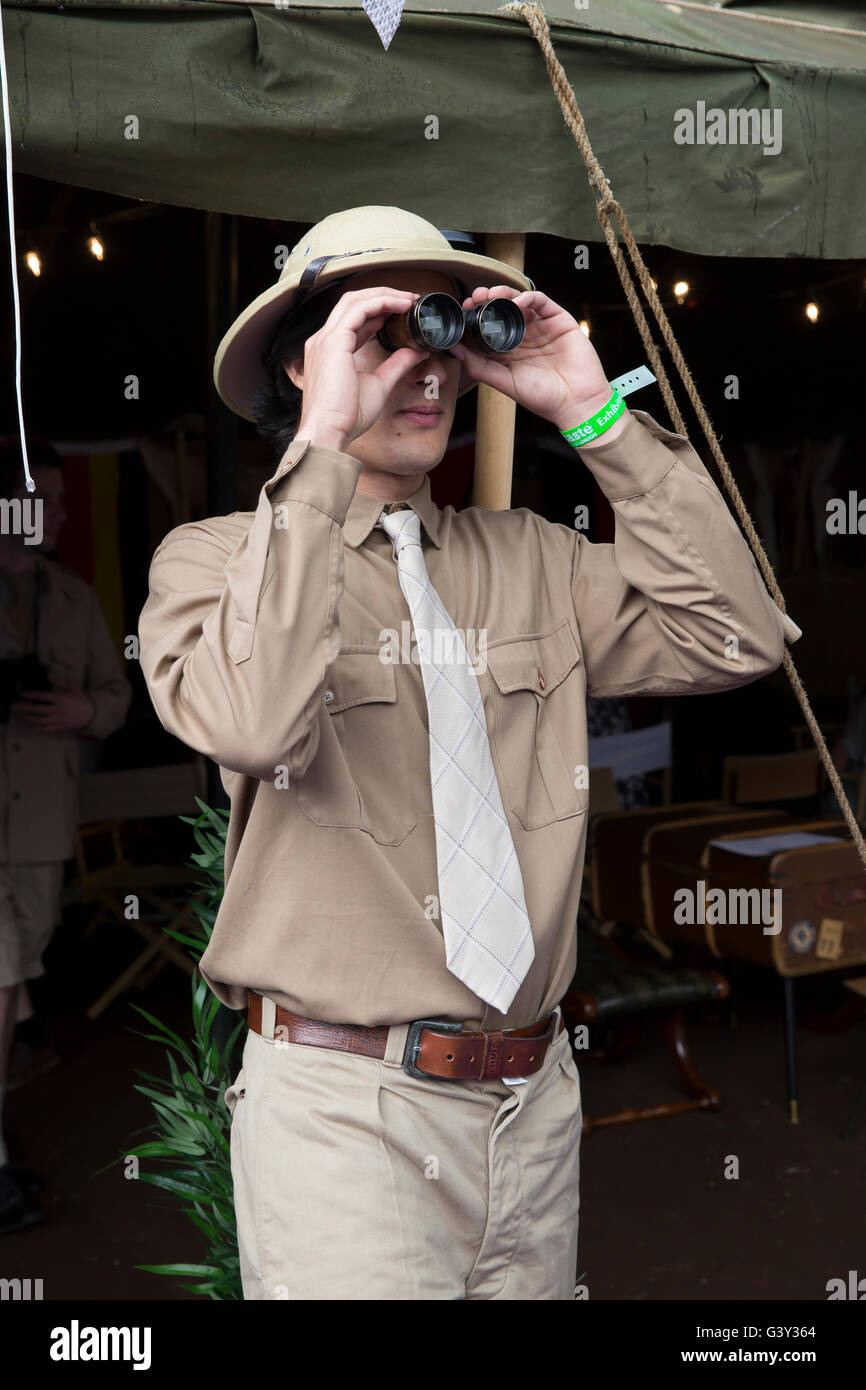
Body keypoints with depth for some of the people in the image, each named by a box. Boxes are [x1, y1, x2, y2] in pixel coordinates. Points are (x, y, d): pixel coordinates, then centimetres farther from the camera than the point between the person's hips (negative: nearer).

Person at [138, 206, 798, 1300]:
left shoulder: (528, 560, 9)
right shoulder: (214, 556, -3)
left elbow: (732, 642, -3)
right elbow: (249, 724, -25)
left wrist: (595, 416, -4)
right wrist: (322, 443, -22)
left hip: (536, 1100, 5)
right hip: (342, 1110, -4)